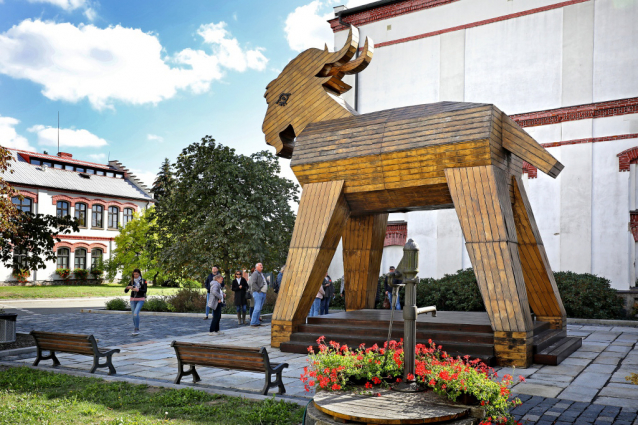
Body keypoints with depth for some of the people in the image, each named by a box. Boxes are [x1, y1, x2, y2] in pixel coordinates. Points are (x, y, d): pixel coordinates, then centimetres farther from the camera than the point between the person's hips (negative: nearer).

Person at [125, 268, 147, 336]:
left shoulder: (143, 281, -3)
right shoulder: (132, 281, 6)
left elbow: (145, 290, -12)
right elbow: (125, 291, 3)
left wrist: (138, 290, -28)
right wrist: (128, 288, -19)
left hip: (140, 299, -4)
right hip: (133, 299, 4)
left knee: (136, 313, -20)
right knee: (134, 315, 5)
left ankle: (137, 329, -13)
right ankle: (135, 330, 19)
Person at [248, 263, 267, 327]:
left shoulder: (262, 274, 21)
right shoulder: (255, 274, -8)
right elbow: (253, 283, -20)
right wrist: (258, 290, -18)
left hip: (263, 293, 9)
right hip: (258, 293, -9)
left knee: (259, 309, 8)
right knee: (257, 308, -13)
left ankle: (257, 322, 10)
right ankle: (253, 322, -10)